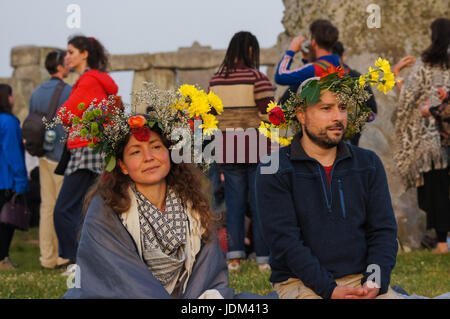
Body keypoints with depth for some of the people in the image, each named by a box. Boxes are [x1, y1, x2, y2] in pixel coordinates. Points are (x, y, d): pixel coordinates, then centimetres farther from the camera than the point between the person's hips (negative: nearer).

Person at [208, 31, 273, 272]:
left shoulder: (215, 81, 6)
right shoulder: (257, 78, -8)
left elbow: (210, 116, 10)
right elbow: (269, 115, -14)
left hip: (227, 150, 4)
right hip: (256, 149, -4)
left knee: (234, 202, 9)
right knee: (259, 202, 3)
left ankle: (234, 256, 6)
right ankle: (263, 258, 6)